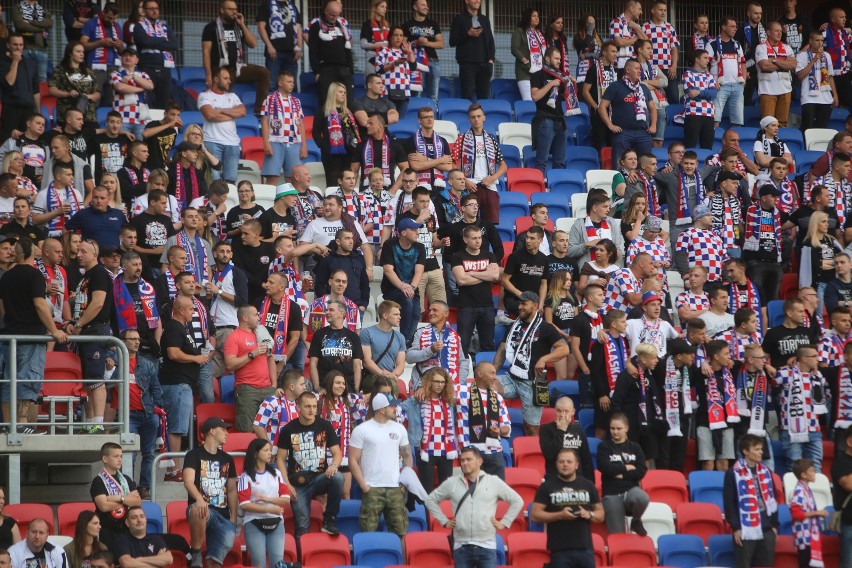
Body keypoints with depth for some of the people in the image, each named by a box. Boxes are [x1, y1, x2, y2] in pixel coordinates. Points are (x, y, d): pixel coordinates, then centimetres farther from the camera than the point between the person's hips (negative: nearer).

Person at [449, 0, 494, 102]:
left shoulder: (485, 20, 19)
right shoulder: (459, 19, 6)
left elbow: (491, 42, 21)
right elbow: (452, 42, 0)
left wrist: (491, 59, 6)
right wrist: (468, 34, -13)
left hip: (484, 63, 4)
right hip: (467, 63, -4)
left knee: (484, 95, -3)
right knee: (468, 96, -10)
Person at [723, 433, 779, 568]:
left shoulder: (765, 472, 12)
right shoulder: (733, 474, -4)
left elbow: (772, 500, 16)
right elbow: (729, 503, -6)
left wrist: (774, 525, 10)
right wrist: (735, 527, -11)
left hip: (766, 530, 5)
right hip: (745, 530, -5)